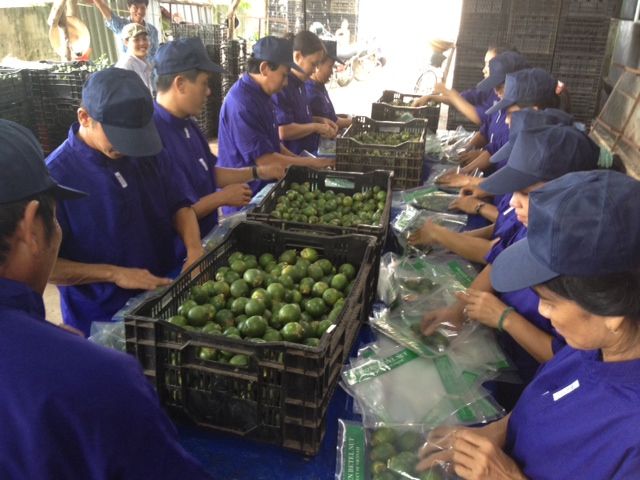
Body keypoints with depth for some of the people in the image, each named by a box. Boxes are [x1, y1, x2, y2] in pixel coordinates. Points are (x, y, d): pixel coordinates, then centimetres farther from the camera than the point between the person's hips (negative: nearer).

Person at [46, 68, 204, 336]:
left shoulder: (146, 153, -5)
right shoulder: (55, 176, -20)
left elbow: (179, 204, 4)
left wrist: (194, 249, -14)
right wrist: (114, 274, -24)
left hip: (166, 296, 5)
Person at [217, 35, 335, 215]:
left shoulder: (260, 95, 7)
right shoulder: (242, 103, -23)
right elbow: (264, 159, -25)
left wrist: (301, 161, 6)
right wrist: (311, 163, -16)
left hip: (263, 188, 9)